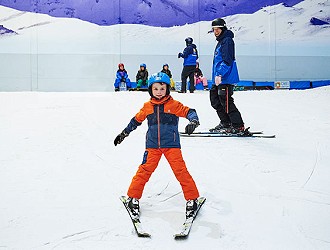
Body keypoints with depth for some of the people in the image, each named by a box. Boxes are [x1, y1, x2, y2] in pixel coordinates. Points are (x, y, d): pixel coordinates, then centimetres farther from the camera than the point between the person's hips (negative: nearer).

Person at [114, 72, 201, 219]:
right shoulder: (147, 107, 7)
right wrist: (123, 134, 24)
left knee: (181, 171, -6)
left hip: (172, 145, -2)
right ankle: (133, 198, 12)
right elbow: (136, 120, 19)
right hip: (152, 146, 2)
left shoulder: (174, 105, -1)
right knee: (144, 170, -2)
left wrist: (193, 121, -28)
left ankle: (192, 199, 6)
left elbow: (188, 112, -6)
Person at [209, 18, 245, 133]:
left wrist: (220, 74, -26)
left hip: (226, 78, -10)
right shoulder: (220, 41, 21)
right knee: (215, 100, 13)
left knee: (226, 102, -10)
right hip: (218, 78, 10)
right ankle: (225, 123, 23)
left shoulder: (227, 40, -10)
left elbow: (227, 60, -20)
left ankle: (238, 126, -4)